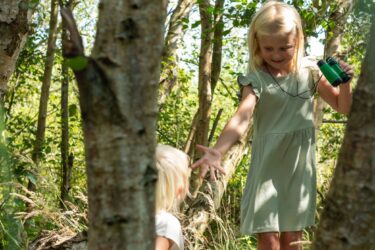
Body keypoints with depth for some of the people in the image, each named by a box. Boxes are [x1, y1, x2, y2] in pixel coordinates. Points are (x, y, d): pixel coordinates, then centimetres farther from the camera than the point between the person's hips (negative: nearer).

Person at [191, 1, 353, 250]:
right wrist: (218, 150, -46)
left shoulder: (310, 71, -1)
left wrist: (344, 82, -13)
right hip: (268, 167, -3)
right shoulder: (256, 79, -11)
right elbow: (242, 117, -28)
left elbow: (343, 107, 8)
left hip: (299, 166, 3)